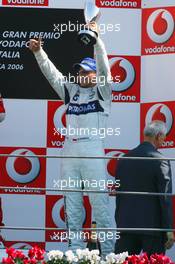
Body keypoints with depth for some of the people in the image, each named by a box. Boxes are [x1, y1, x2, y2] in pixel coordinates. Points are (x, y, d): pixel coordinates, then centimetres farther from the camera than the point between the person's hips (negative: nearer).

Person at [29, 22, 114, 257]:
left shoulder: (102, 91, 6)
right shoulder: (70, 91, 18)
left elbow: (103, 66, -6)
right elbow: (51, 72, 15)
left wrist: (96, 38, -18)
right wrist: (38, 52, 2)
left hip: (92, 148, -5)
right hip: (69, 148, 5)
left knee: (99, 202, -7)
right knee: (72, 204, 5)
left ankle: (108, 252, -4)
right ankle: (75, 251, 9)